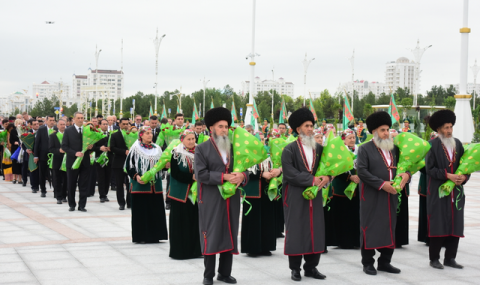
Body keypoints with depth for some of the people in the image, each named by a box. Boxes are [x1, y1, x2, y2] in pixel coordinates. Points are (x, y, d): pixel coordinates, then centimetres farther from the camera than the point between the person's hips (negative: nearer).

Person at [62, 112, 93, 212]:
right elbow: (64, 146, -5)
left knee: (84, 185, 2)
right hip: (72, 161, -2)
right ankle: (72, 205, 18)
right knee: (71, 185, 6)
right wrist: (75, 153, -17)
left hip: (85, 162, 2)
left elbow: (92, 144, 15)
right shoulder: (68, 131, 1)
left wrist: (91, 147, -9)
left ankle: (82, 205, 8)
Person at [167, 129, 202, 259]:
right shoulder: (176, 154, -2)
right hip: (181, 194, -3)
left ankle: (196, 249, 11)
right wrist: (191, 177, -19)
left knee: (195, 222, 4)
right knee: (181, 222, 0)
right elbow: (175, 173, -11)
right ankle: (180, 250, 7)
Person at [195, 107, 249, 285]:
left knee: (230, 235, 7)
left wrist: (242, 176, -13)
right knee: (211, 235, -2)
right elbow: (200, 174, -12)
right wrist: (223, 177, -18)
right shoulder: (201, 149, -1)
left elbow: (245, 170, 11)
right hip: (211, 200, -5)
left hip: (232, 199, 5)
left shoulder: (234, 148, 15)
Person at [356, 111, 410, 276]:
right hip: (371, 198, -6)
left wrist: (406, 174, -4)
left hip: (390, 196, 6)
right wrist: (382, 184, -17)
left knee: (389, 228, 8)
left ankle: (385, 262, 19)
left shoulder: (394, 149, 15)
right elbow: (361, 171, -13)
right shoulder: (365, 149, -4)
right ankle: (368, 263, 8)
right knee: (370, 228, -1)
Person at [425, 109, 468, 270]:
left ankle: (450, 258, 15)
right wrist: (447, 175, -17)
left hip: (456, 191, 5)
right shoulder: (433, 145, -6)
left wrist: (464, 177, -7)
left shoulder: (457, 144, 9)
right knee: (438, 225, -2)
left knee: (456, 225, 6)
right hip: (438, 192, -5)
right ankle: (434, 258, 9)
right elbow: (429, 168, -9)